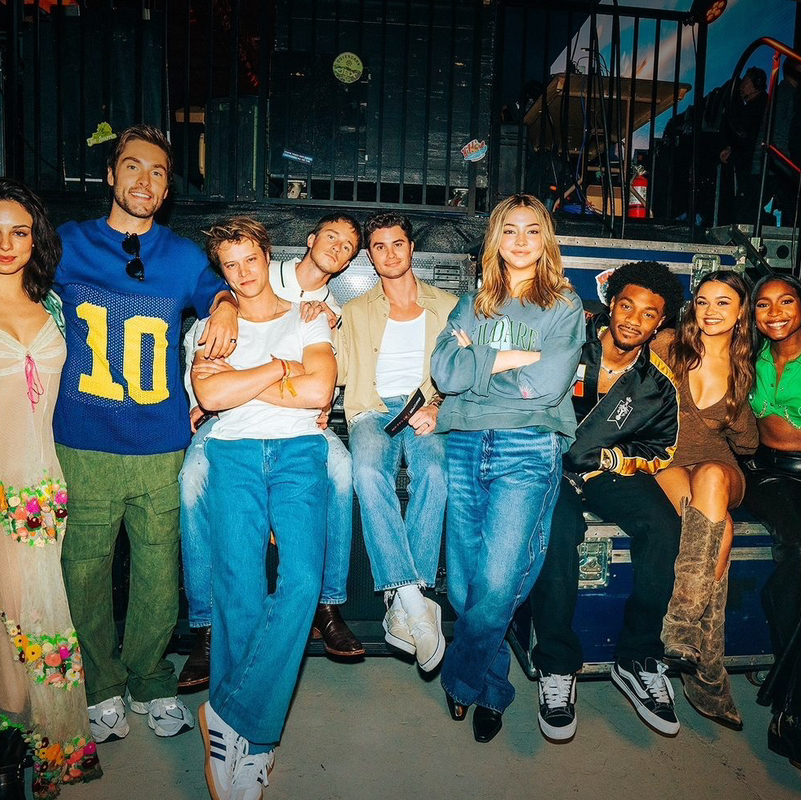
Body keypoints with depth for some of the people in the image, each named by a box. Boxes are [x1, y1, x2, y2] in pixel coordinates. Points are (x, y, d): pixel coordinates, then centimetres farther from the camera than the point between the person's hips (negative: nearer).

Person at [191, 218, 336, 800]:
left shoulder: (308, 319, 17)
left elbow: (318, 390, -2)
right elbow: (209, 395, -1)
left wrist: (238, 381, 2)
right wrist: (279, 367, 0)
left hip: (299, 451, 0)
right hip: (234, 452, 1)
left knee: (302, 579, -21)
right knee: (239, 592, -12)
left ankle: (230, 715, -7)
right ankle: (254, 743, 2)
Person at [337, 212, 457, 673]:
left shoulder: (446, 306, 19)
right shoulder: (356, 311, 23)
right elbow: (338, 372, 12)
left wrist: (438, 407, -11)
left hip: (428, 410, -1)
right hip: (374, 410, 1)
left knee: (434, 472, -36)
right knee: (369, 472, -35)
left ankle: (402, 606, -29)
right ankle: (415, 602, -34)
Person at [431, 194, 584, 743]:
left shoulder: (565, 305, 10)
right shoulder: (473, 304, 19)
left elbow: (548, 384, -7)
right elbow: (444, 371, 1)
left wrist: (476, 364, 0)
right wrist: (514, 357, -6)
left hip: (528, 450, -3)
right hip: (465, 447, 3)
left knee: (496, 583, -12)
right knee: (462, 585, 1)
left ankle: (464, 680, 15)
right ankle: (492, 688, 26)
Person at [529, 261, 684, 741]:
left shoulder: (660, 385, 5)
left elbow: (662, 449, 13)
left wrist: (614, 458, -6)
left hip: (610, 471, 3)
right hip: (549, 462, -2)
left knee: (663, 525, -25)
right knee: (558, 528, -33)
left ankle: (639, 660, -9)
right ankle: (556, 666, -17)